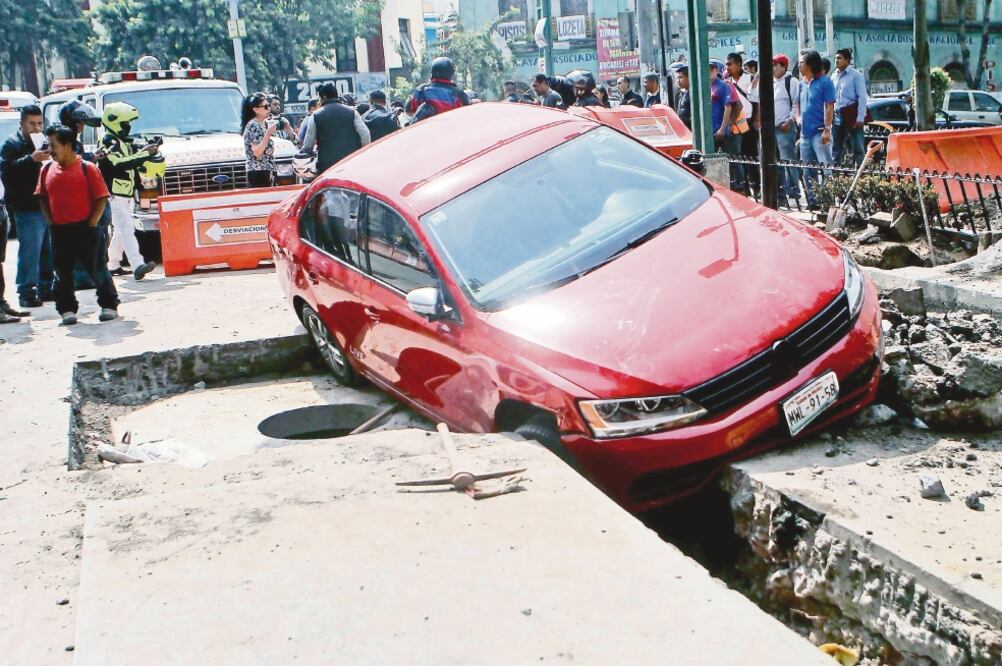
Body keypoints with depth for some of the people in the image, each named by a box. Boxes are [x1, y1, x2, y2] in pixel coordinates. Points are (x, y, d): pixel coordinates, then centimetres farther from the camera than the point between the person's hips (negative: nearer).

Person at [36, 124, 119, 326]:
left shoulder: (87, 168, -7)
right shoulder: (47, 170, 6)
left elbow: (101, 198, -6)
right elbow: (43, 198, 16)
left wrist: (91, 224, -10)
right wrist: (50, 221, 5)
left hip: (84, 229, -4)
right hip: (60, 231, 4)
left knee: (97, 269, 3)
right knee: (63, 273, 8)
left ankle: (109, 305, 14)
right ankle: (67, 309, 18)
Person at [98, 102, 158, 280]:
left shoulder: (124, 142, 18)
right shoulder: (108, 142, -12)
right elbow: (120, 163, -25)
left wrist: (146, 150, 0)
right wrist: (145, 154, -24)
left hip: (125, 195, 10)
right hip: (113, 195, -10)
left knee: (121, 231, 17)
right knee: (126, 229, -19)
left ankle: (113, 265, 28)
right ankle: (138, 266, -30)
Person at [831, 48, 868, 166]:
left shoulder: (855, 75, -3)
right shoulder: (834, 75, 13)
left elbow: (862, 97, -8)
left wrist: (860, 117, -15)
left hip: (851, 114, -6)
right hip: (837, 115, 6)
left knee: (857, 148, -4)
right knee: (836, 149, 10)